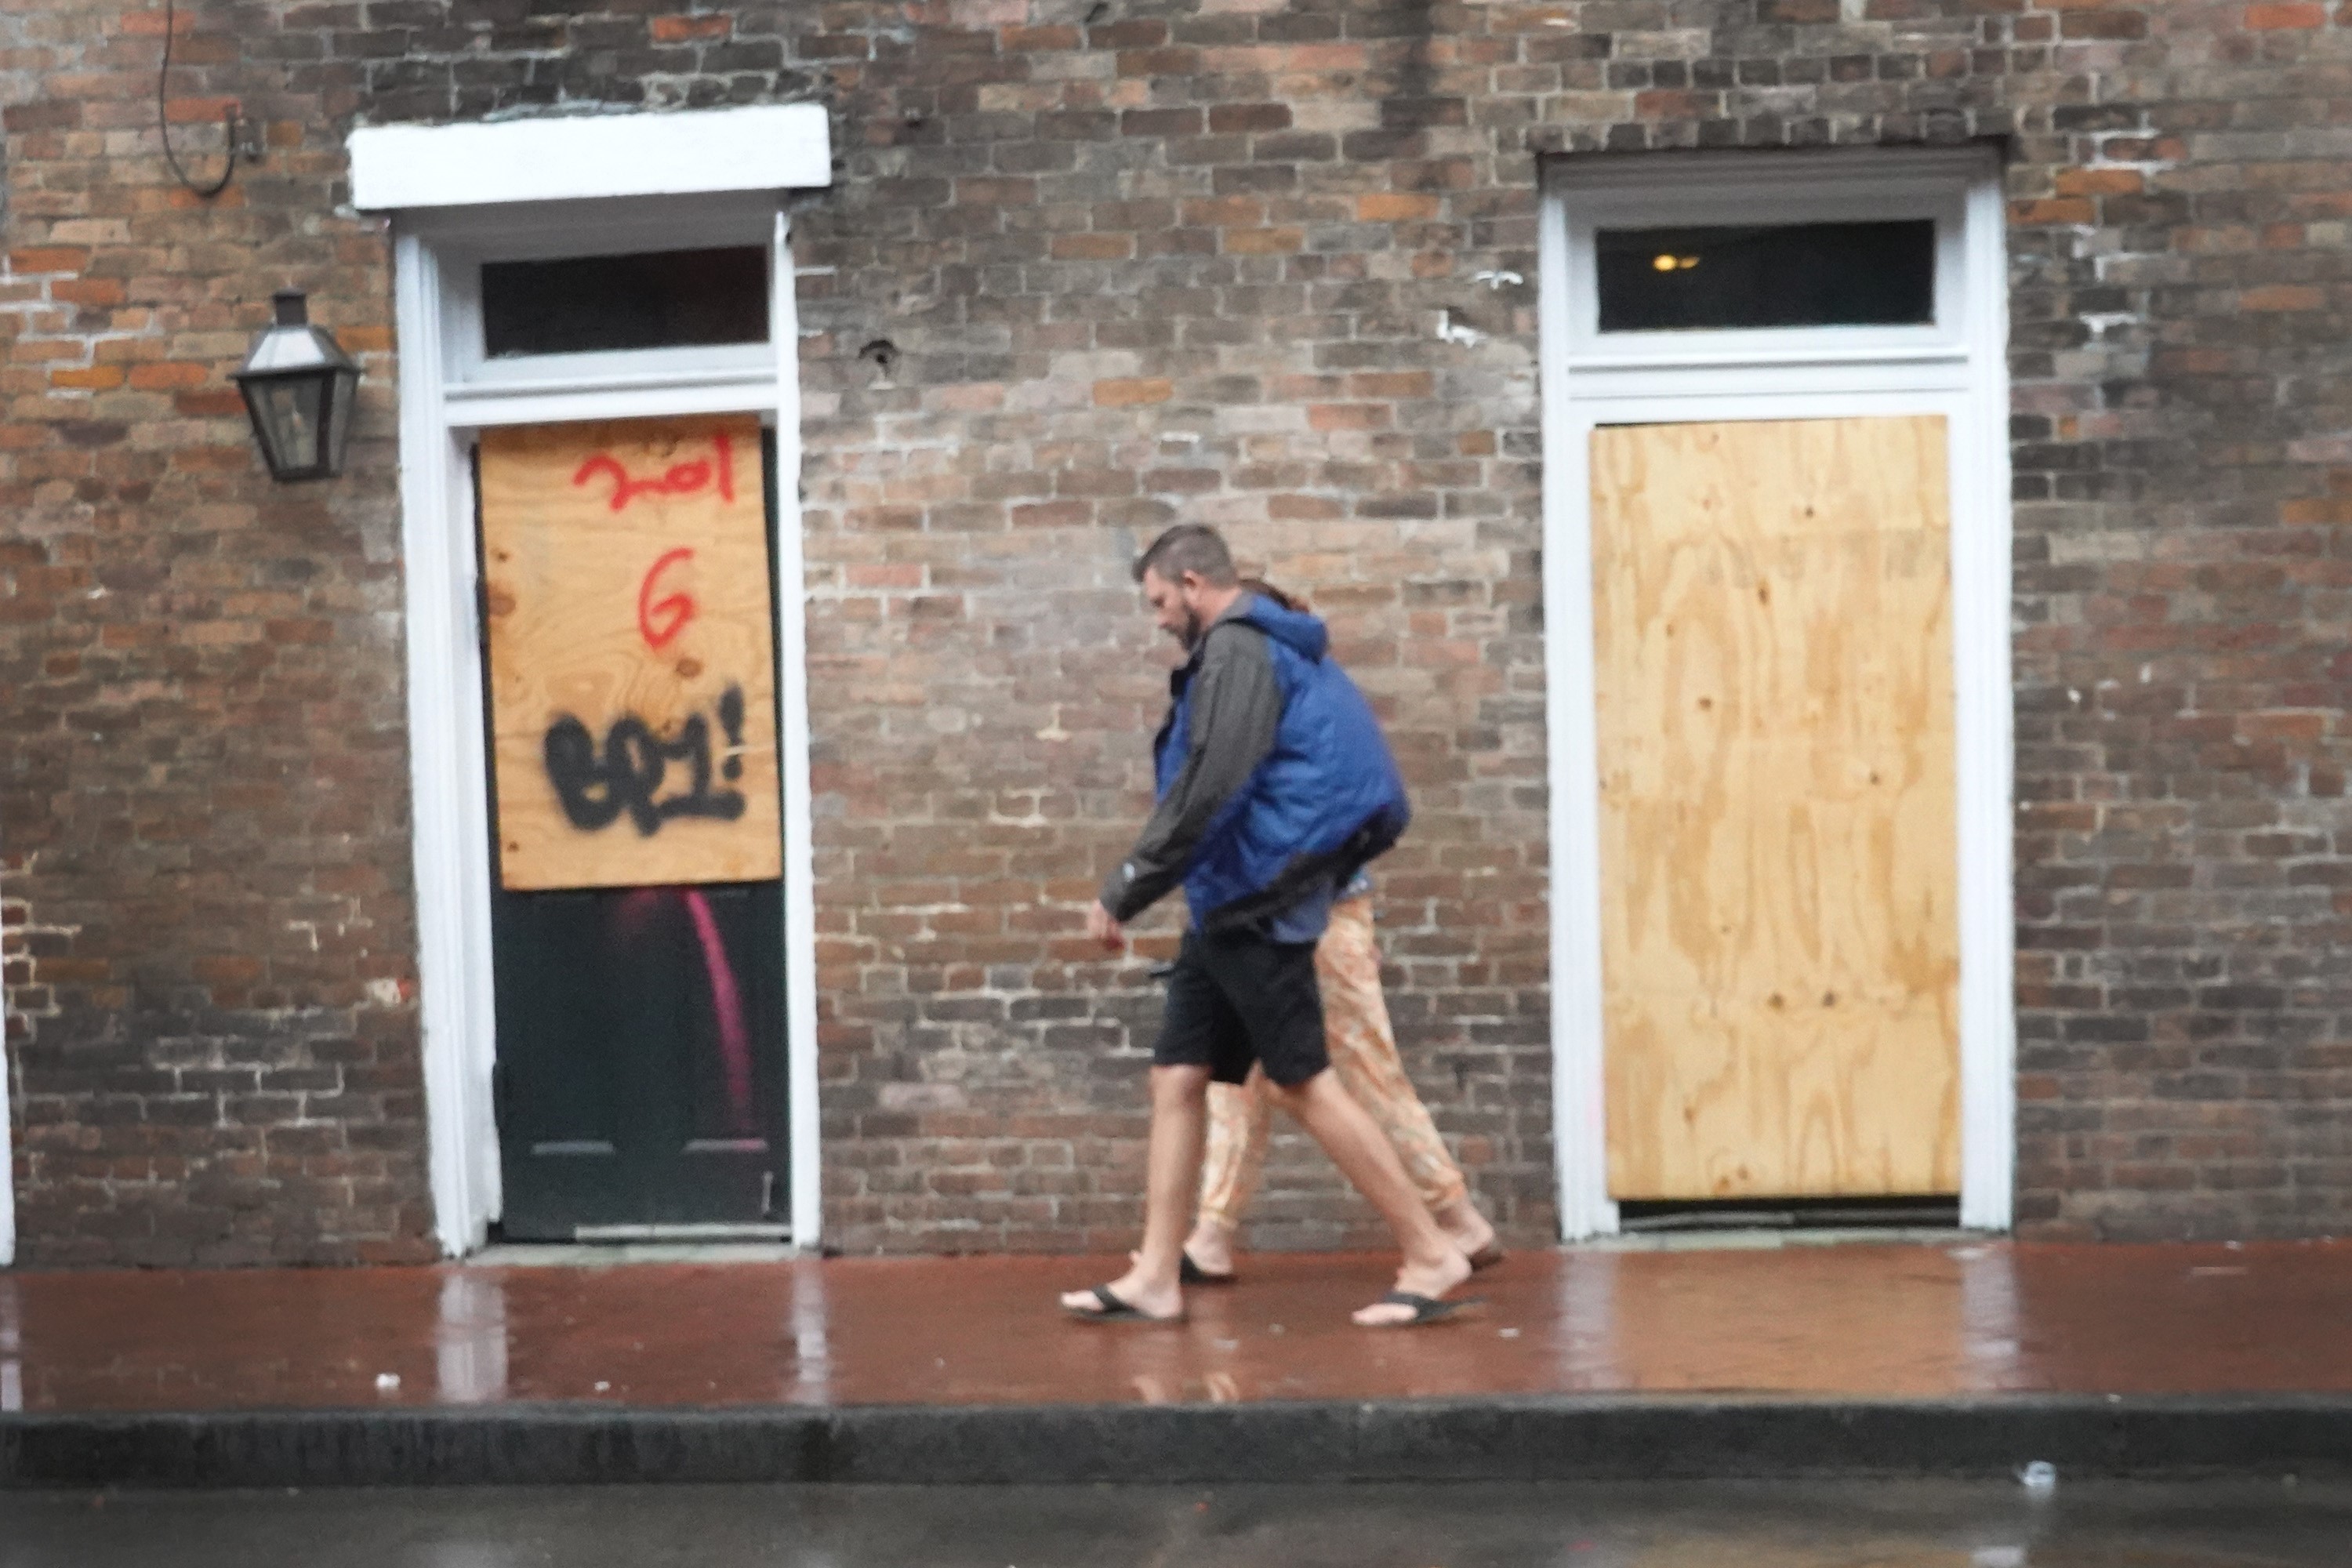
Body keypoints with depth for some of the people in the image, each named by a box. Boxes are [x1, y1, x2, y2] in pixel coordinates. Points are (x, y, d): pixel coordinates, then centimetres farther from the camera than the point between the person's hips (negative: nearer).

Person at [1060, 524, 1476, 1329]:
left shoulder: (1240, 649, -12)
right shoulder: (1278, 648, 18)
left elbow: (1207, 791, -21)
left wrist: (1122, 892, -16)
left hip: (1256, 901, -10)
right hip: (1231, 906, 10)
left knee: (1303, 1083, -6)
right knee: (1176, 1079, 8)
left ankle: (1431, 1255, 1)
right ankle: (1155, 1277, 10)